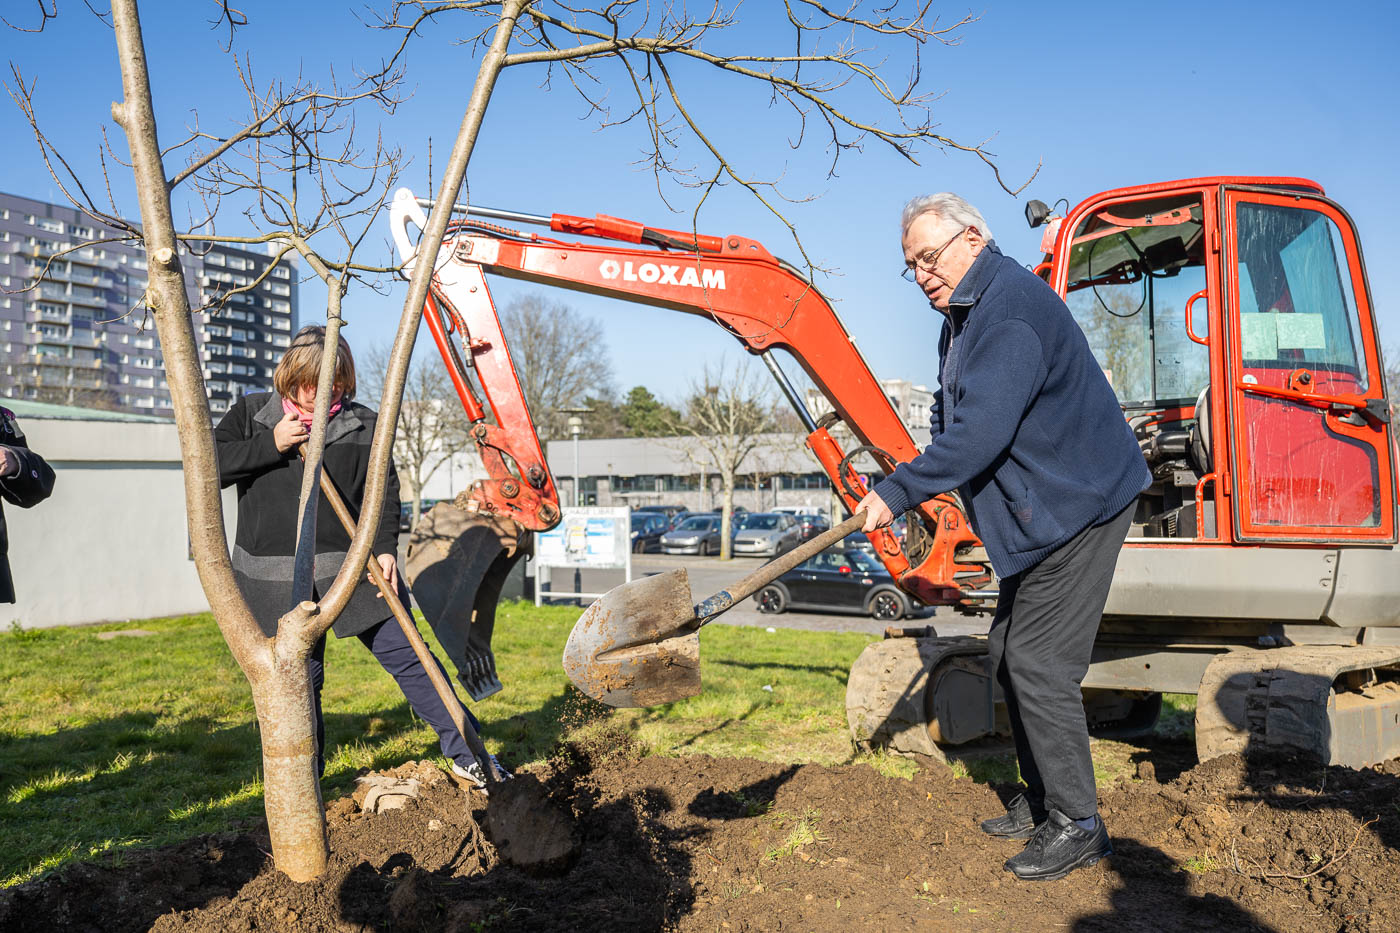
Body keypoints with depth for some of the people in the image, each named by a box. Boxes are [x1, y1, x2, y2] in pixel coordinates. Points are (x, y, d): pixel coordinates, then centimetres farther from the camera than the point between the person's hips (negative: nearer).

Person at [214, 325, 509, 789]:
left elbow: (384, 492, 5)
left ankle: (467, 754, 8)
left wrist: (385, 547, -11)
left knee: (406, 655, -1)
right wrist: (270, 445, -13)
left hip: (354, 568, 0)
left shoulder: (363, 425, 4)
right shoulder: (252, 414, 5)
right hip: (280, 582, 0)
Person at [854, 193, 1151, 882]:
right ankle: (1042, 799, 26)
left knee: (1038, 663, -9)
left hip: (1076, 507, -11)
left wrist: (900, 491, -22)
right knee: (1008, 652, 14)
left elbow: (981, 431, -28)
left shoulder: (1011, 307, -20)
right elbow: (952, 416, 22)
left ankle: (1077, 824, 5)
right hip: (1041, 513, 11)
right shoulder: (966, 315, 14)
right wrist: (926, 488, 7)